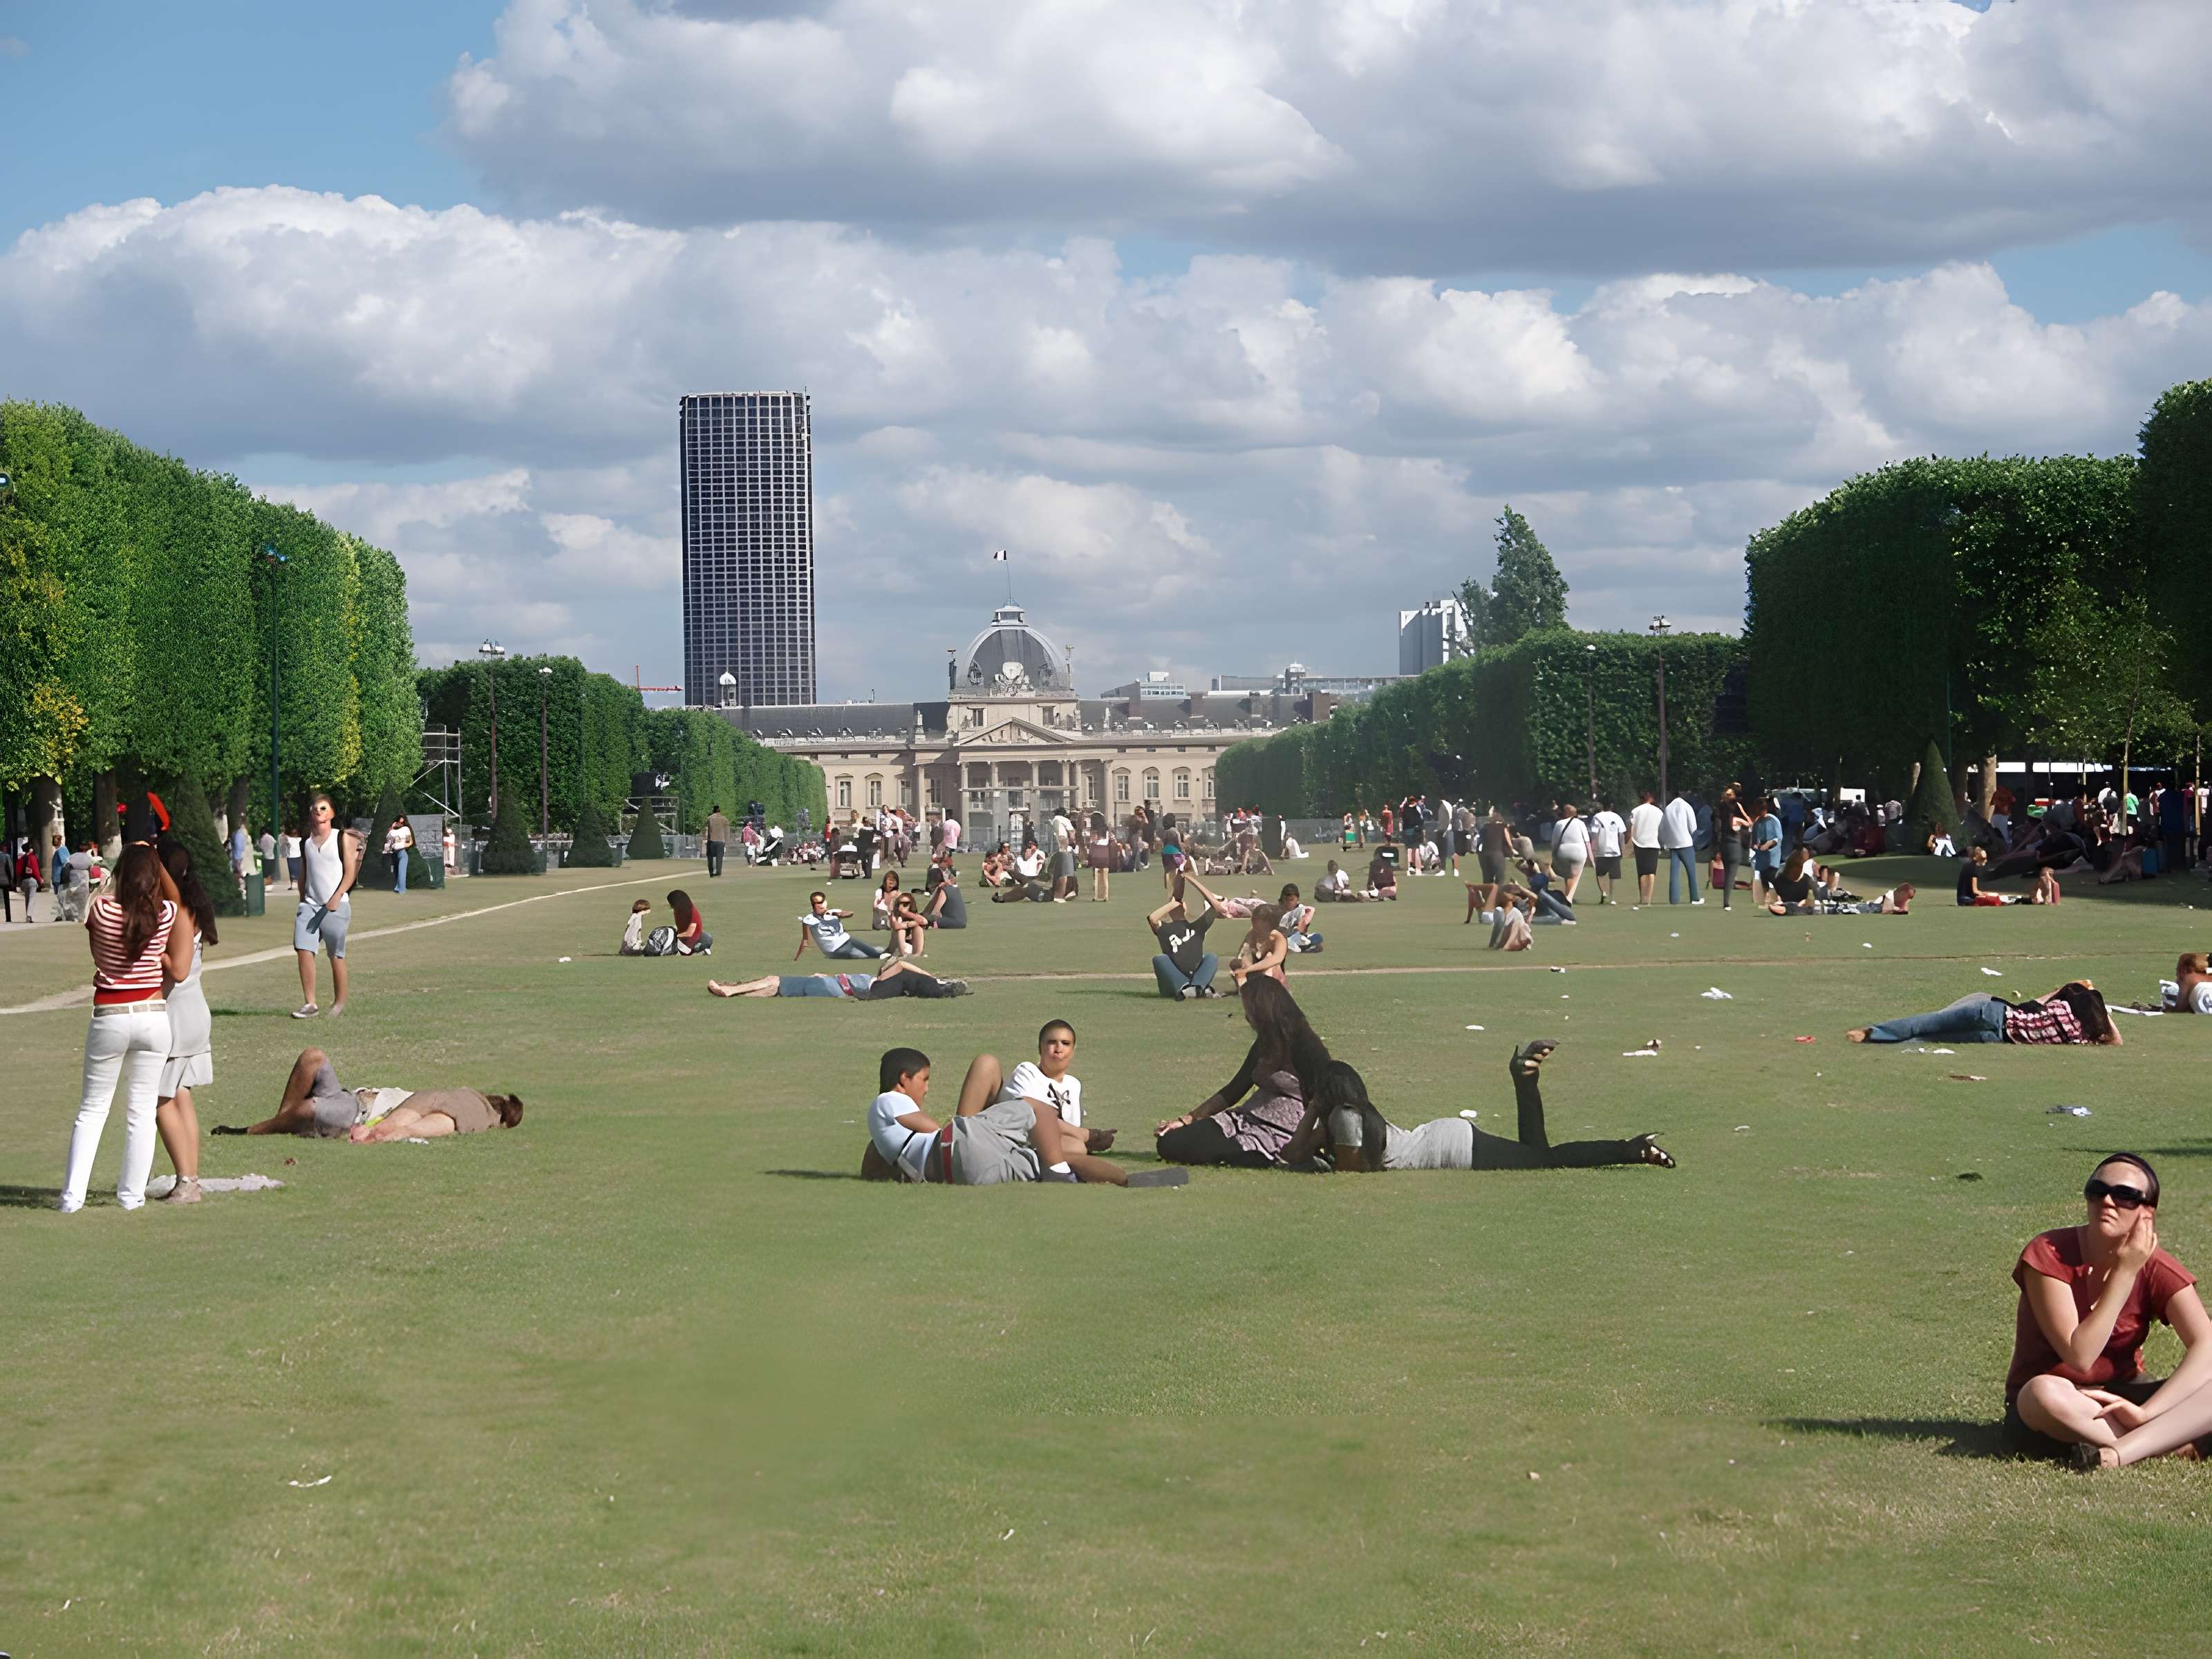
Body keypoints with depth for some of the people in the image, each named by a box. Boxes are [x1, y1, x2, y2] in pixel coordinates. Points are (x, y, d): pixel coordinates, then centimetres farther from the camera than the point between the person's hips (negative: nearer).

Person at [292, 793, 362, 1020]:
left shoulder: (342, 838, -1)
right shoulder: (306, 843, 13)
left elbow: (350, 872, -6)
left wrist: (336, 897, -17)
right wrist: (302, 901, 12)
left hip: (335, 905, -4)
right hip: (310, 904, 4)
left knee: (336, 956, 0)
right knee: (303, 950, -11)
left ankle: (339, 1004, 11)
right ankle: (309, 1004, -9)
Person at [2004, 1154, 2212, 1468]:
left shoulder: (2155, 1269, -6)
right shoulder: (2050, 1254, -16)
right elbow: (2079, 1357, -22)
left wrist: (2146, 1412, -33)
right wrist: (2125, 1272, -22)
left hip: (2120, 1398, 3)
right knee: (2046, 1392, -40)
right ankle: (2175, 1442, -25)